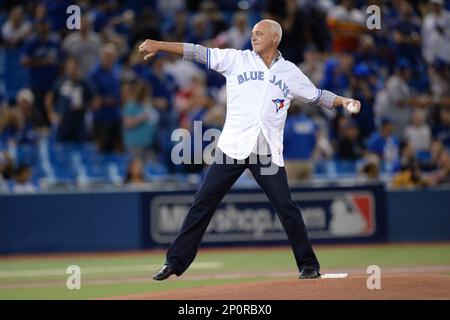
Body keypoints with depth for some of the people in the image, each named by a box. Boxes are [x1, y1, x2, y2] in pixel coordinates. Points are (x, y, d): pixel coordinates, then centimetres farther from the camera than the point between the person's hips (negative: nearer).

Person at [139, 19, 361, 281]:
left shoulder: (290, 72, 10)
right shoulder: (236, 59, 6)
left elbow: (317, 96, 17)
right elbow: (199, 52, 3)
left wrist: (343, 101, 0)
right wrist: (159, 46, -4)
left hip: (269, 152, 0)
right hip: (232, 148, 0)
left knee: (287, 208, -4)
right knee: (203, 203, -1)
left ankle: (308, 264, 10)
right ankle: (176, 261, 5)